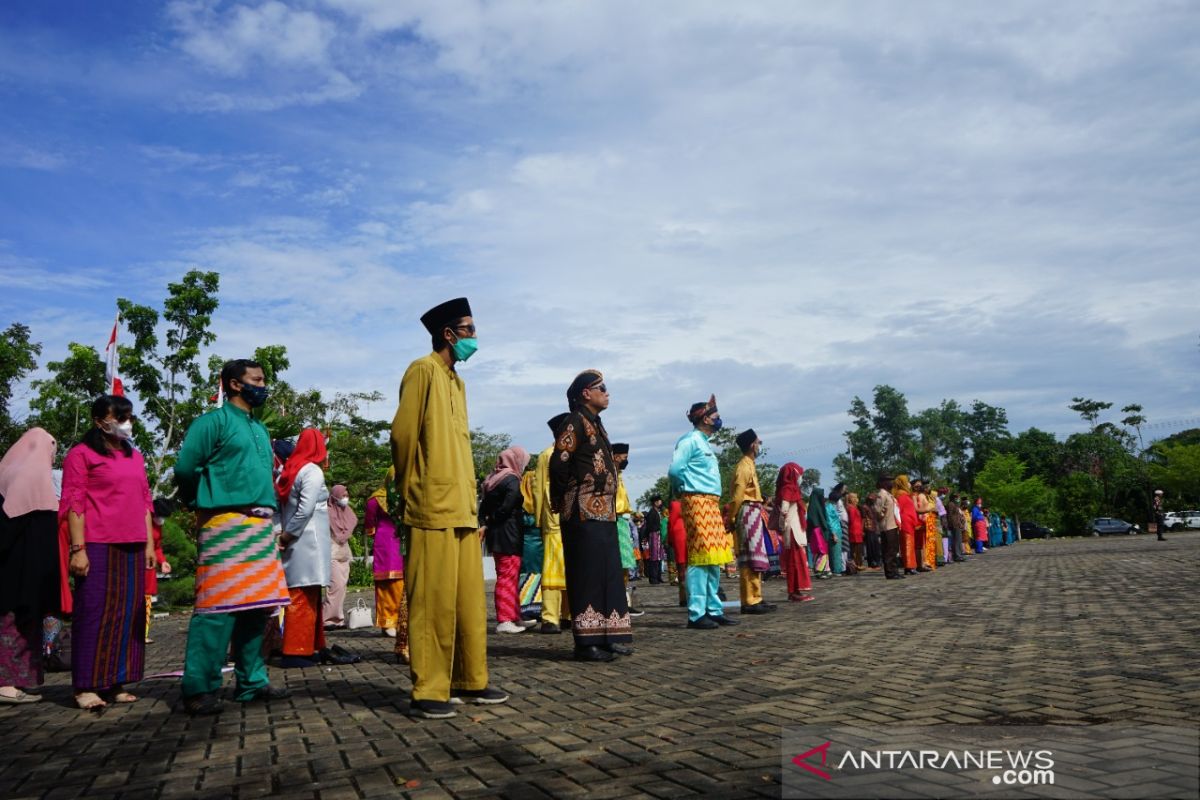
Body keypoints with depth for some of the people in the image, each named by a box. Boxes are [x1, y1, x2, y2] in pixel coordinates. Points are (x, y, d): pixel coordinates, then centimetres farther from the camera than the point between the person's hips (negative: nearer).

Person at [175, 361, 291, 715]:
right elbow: (185, 469, -9)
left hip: (261, 527, 8)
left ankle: (252, 682, 17)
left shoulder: (260, 430, 22)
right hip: (227, 524, -8)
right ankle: (198, 689, -4)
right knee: (217, 607, -10)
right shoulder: (214, 421, -3)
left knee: (256, 606, 9)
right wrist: (205, 502, 4)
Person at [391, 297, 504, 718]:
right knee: (433, 599, -6)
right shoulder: (423, 370, -5)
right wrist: (406, 492, -2)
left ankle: (470, 680, 18)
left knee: (470, 599, 9)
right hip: (433, 508, -8)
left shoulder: (457, 381, 21)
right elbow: (402, 434, -8)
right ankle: (427, 690, 1)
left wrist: (470, 498, 15)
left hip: (462, 507, 8)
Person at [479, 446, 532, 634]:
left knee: (506, 576, 14)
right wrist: (493, 519, -6)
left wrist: (484, 523, 3)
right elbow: (507, 507, -21)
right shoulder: (512, 480, -12)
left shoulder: (492, 479, 14)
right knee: (508, 577, -5)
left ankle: (515, 617, 22)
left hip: (494, 534, 8)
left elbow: (484, 507, 10)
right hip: (508, 534, -8)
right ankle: (505, 620, -4)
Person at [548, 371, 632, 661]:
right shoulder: (574, 422, -8)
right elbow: (558, 464, -16)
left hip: (603, 512, 9)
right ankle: (587, 642, -2)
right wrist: (561, 501, -6)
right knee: (587, 575, -6)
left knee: (608, 573, 10)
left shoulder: (596, 424, 20)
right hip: (584, 512, -9)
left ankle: (607, 636, 16)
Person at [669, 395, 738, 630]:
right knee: (700, 558, -11)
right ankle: (696, 614, -9)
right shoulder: (690, 440, -8)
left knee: (714, 559, 9)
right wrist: (685, 487, -4)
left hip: (711, 504, 10)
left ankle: (713, 609, 14)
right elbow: (675, 470, -19)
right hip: (697, 502, -10)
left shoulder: (705, 443, 21)